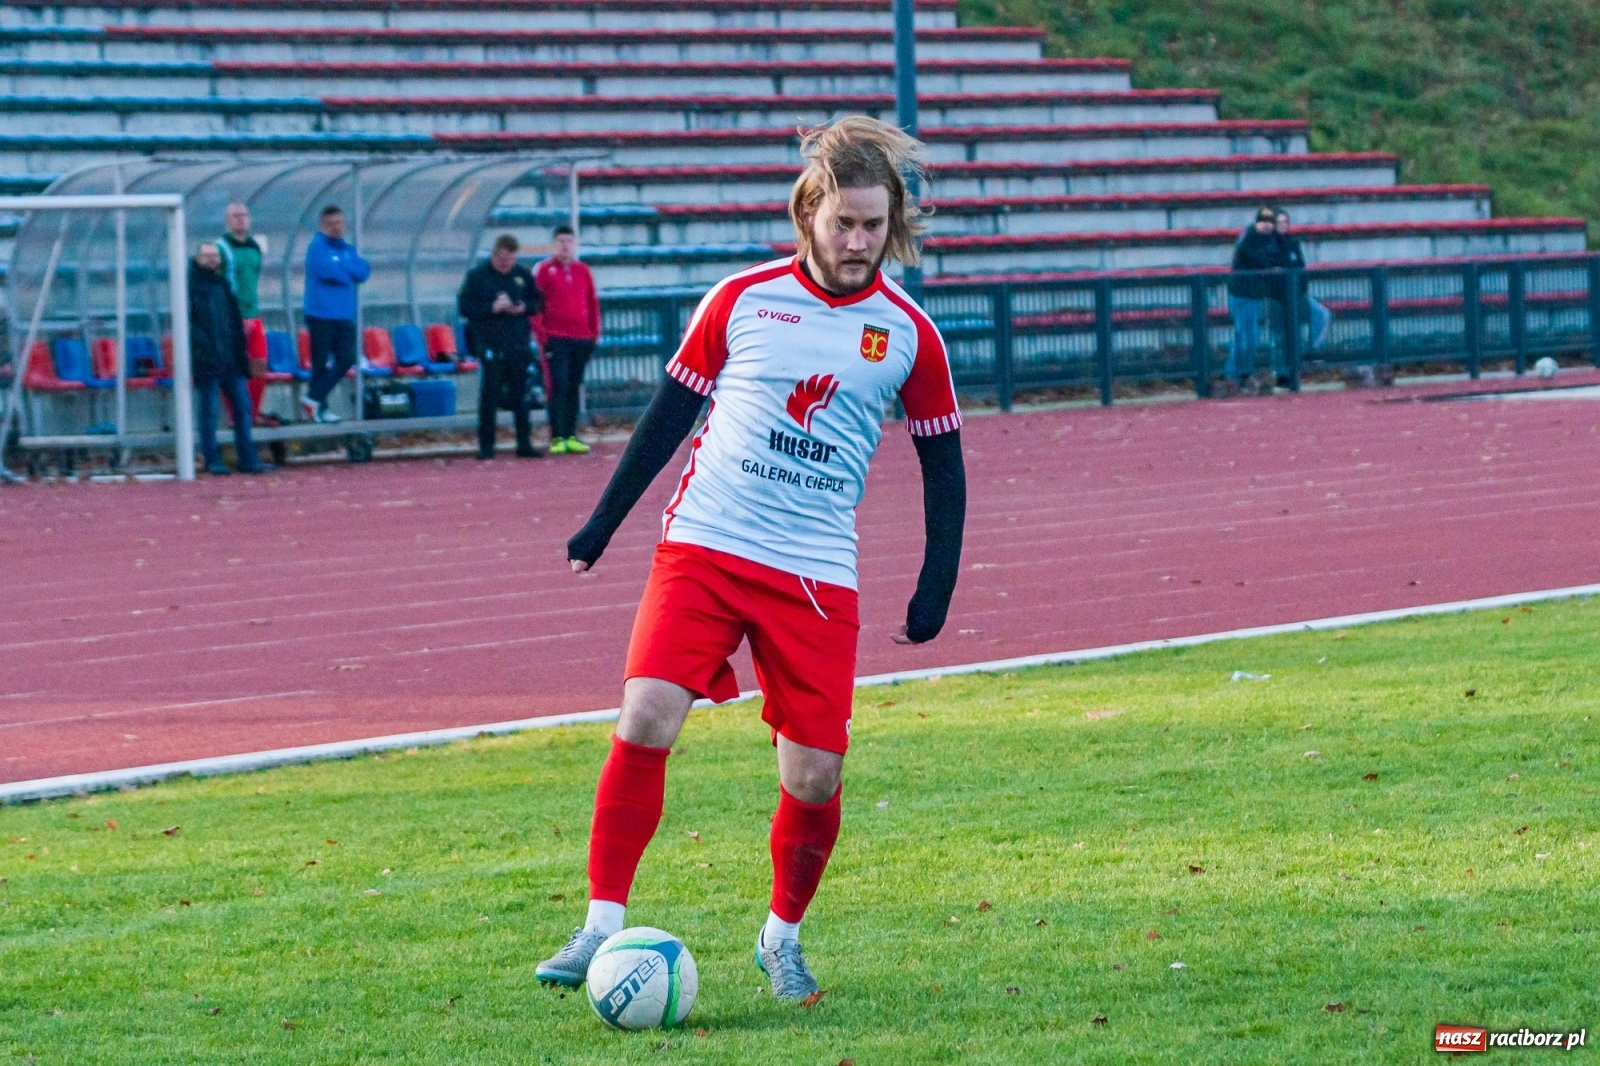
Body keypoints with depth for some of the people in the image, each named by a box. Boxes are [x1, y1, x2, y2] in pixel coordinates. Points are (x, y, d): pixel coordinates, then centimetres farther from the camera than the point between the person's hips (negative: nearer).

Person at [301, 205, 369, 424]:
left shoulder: (347, 249, 15)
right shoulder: (317, 247, -6)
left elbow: (363, 272, 4)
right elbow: (326, 270, -21)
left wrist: (341, 269, -11)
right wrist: (350, 271, -5)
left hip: (344, 315, 7)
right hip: (321, 315, -7)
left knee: (347, 359, 2)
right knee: (321, 362, -3)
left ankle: (314, 398, 9)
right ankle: (319, 407, 4)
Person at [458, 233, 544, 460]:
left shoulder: (523, 275, 8)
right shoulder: (477, 276, -1)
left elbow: (538, 302, 14)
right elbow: (464, 307, -5)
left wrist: (524, 308, -7)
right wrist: (492, 307, -17)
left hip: (519, 345, 3)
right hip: (490, 345, -3)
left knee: (520, 395, 7)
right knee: (489, 396, -2)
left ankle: (525, 444, 13)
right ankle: (486, 445, 3)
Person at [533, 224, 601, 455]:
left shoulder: (583, 271, 12)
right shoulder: (544, 270, 0)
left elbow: (593, 303, 15)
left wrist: (595, 332, 8)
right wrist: (541, 333, -10)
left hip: (582, 339, 4)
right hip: (556, 338, -4)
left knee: (574, 388, 7)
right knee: (559, 386, -9)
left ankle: (571, 436, 10)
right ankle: (557, 438, -10)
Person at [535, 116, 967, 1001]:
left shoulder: (907, 335, 2)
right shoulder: (742, 300, 1)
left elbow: (943, 462, 10)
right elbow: (671, 408, 10)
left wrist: (936, 586, 4)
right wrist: (604, 522, 10)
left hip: (816, 575, 1)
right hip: (702, 547, 0)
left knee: (814, 775, -3)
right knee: (645, 717, -18)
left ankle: (782, 935, 23)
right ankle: (602, 927, -10)